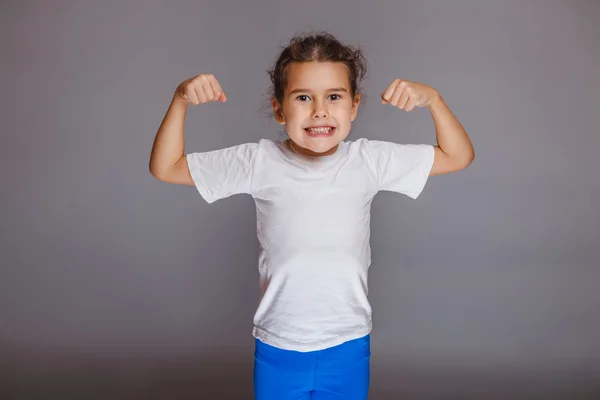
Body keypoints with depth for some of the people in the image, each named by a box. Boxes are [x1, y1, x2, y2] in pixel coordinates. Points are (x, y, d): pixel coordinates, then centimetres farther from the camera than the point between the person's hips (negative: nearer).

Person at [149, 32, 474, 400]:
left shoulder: (369, 161, -8)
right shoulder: (260, 162, -11)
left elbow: (459, 157, 1)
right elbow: (165, 168, -5)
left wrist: (432, 99, -13)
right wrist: (181, 100, -16)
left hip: (348, 347, 1)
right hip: (278, 349, 0)